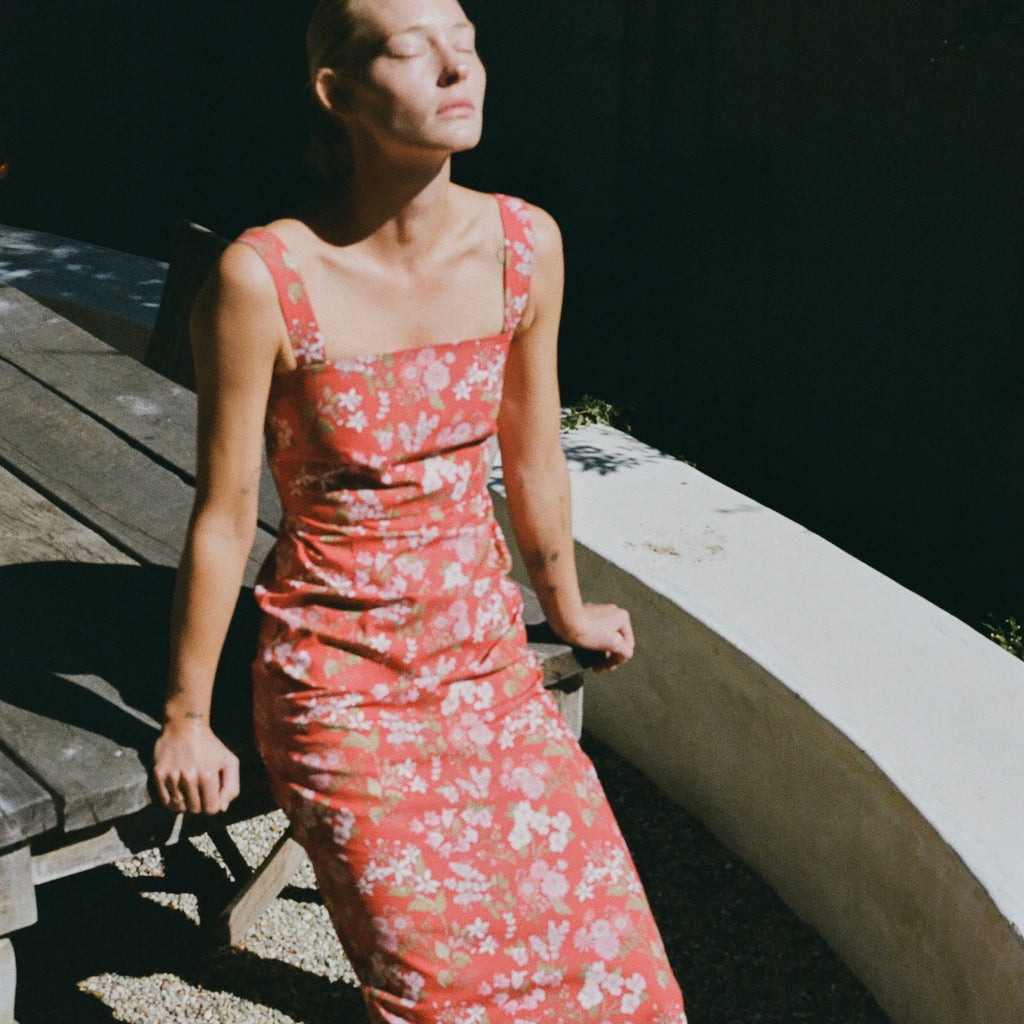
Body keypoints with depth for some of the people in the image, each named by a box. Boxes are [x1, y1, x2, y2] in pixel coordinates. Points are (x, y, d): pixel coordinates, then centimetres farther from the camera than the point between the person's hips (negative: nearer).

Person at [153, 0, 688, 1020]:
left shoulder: (525, 243, -7)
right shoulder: (262, 277, -20)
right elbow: (224, 514, -11)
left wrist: (567, 608, 21)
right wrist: (187, 716, -1)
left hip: (487, 654, 5)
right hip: (338, 680, -4)